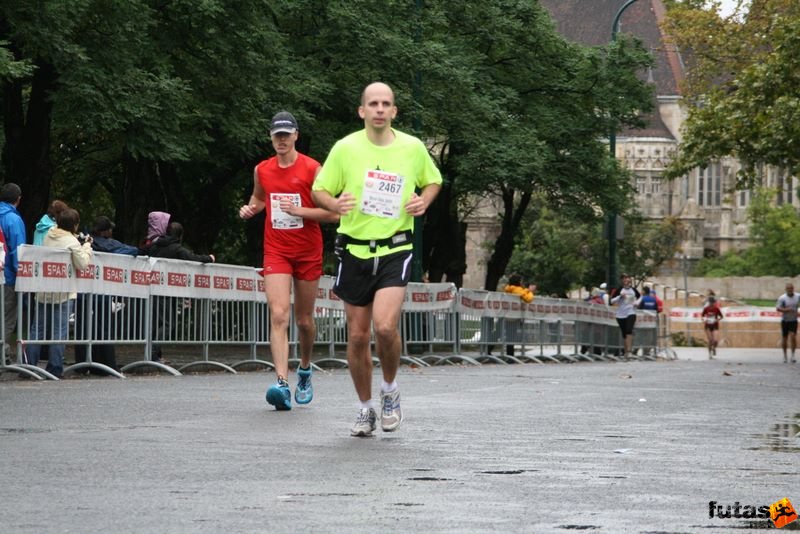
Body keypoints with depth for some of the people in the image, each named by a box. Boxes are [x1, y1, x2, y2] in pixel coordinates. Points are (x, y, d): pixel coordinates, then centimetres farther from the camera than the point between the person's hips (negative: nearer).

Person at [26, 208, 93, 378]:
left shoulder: (48, 236, 7)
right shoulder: (72, 242, -11)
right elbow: (82, 264, -10)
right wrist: (86, 247, 4)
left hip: (43, 291, 5)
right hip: (63, 293, -5)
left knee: (38, 328, 9)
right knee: (59, 330, 0)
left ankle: (29, 363, 8)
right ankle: (54, 367, -1)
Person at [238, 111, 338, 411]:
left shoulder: (312, 169, -7)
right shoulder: (262, 170, 5)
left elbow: (333, 213, -9)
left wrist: (300, 210, -20)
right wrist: (250, 208, 5)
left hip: (308, 252, -1)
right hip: (276, 251, 1)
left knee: (304, 319, 11)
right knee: (278, 315, -16)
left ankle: (305, 370, 39)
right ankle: (282, 383, -26)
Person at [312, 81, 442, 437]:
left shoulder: (413, 148, 1)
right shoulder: (345, 148, -2)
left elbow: (433, 180, 19)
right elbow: (319, 190, 6)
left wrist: (424, 201, -2)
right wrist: (335, 204, -16)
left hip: (395, 250, -1)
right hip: (354, 250, 1)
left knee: (385, 326, -20)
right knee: (357, 336, 5)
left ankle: (390, 390, 7)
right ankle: (366, 409, 22)